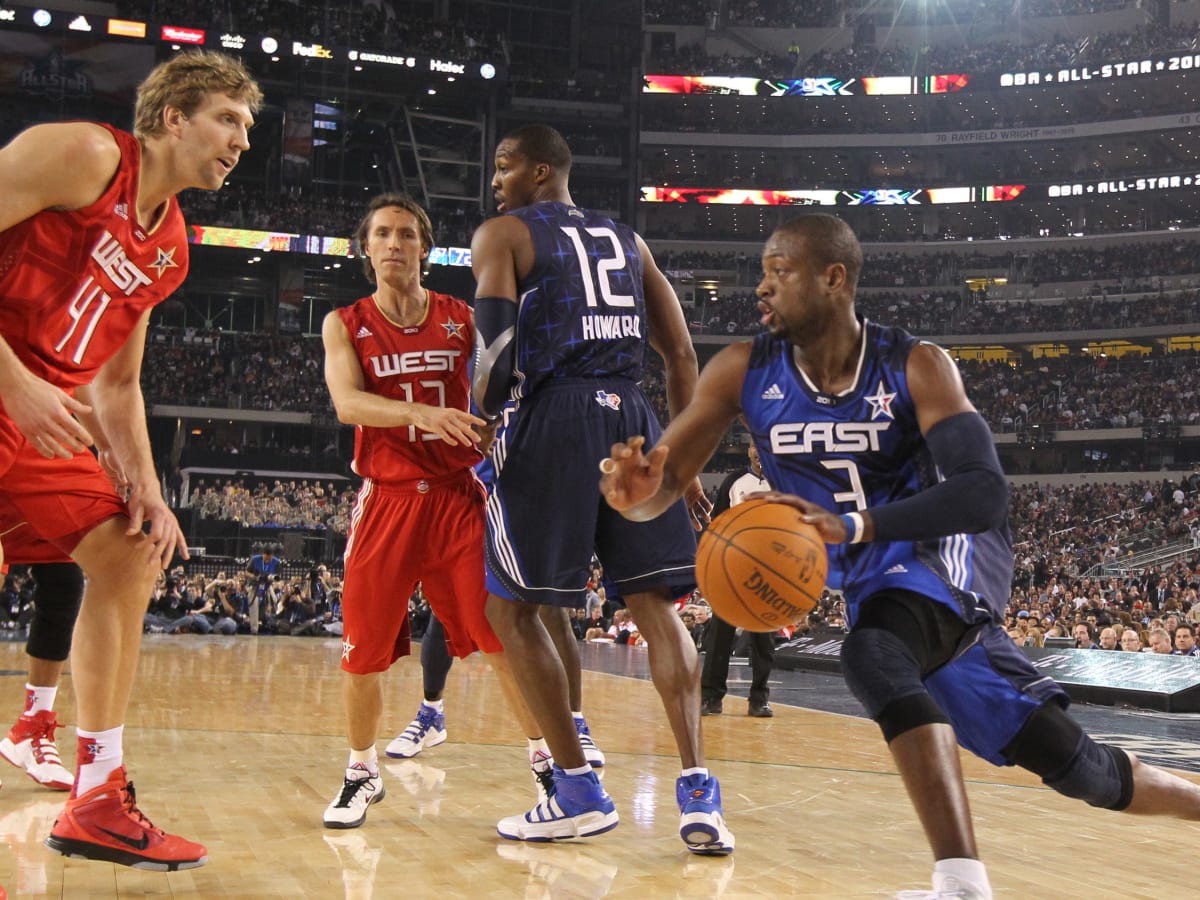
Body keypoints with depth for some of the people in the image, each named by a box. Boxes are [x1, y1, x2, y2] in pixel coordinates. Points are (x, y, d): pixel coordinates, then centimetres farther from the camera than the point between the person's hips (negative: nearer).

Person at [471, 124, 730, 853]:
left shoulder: (502, 234, 8)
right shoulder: (627, 240, 23)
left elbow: (495, 334, -10)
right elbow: (682, 356, 16)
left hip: (552, 416, -5)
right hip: (630, 414, 5)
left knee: (510, 607, 7)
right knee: (656, 605, 5)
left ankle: (580, 793, 6)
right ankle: (699, 793, -6)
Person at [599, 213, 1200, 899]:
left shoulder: (917, 367, -19)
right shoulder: (743, 372, -10)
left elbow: (987, 494, -30)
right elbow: (661, 489, -11)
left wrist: (854, 524, -42)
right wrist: (637, 488, -36)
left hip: (939, 555, -4)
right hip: (875, 587, 4)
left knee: (873, 656, -38)